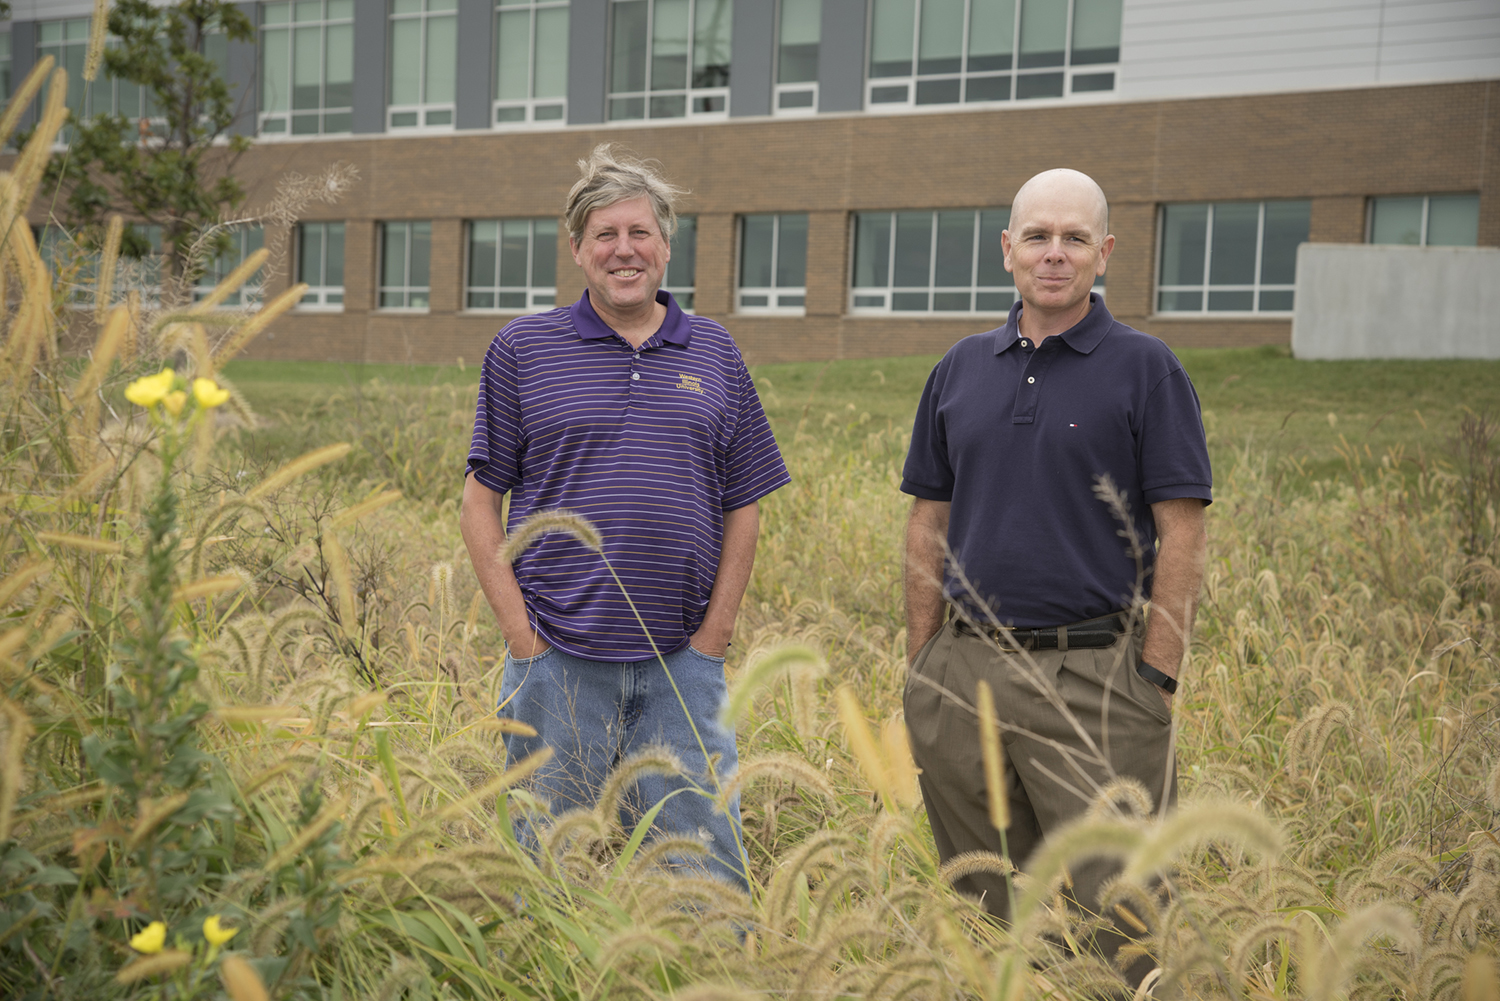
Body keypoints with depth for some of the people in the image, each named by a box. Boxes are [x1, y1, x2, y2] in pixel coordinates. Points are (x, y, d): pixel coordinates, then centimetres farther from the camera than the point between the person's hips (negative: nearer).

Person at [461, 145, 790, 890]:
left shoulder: (714, 354, 9)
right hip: (556, 657, -1)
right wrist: (521, 633, -5)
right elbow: (481, 500, 4)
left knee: (706, 873, 3)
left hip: (680, 662, 1)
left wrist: (713, 636, 1)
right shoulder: (523, 348, 4)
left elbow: (744, 508, 10)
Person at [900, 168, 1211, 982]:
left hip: (1091, 674, -4)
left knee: (1115, 911, -3)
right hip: (967, 668, 4)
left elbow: (1182, 535, -5)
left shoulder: (1145, 369, -2)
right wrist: (920, 669, 8)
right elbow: (928, 525, 13)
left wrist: (1156, 681, -10)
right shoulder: (961, 368, 10)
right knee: (983, 906, 13)